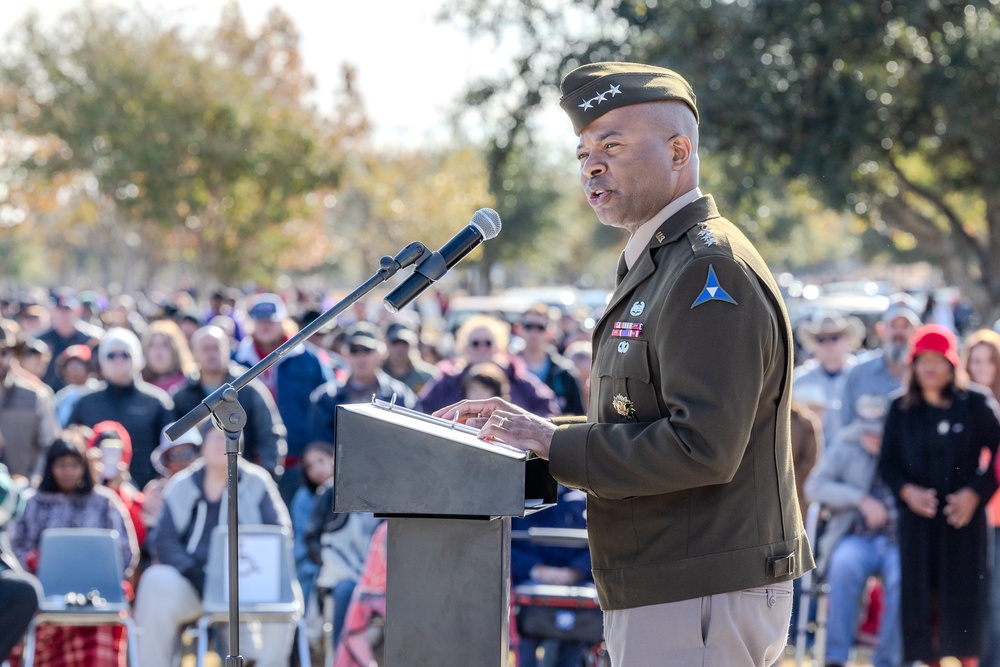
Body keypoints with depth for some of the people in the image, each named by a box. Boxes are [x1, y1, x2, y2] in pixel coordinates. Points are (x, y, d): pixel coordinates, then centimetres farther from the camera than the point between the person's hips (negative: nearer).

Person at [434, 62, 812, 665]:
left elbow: (702, 447, -24)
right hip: (657, 595, 10)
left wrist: (554, 445, -17)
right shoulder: (657, 265, 20)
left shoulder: (712, 270, -16)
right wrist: (529, 427, 10)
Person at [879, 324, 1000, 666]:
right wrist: (907, 491, -8)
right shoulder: (901, 409, 7)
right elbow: (887, 462, 10)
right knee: (922, 596, 2)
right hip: (917, 517, 2)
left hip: (963, 516, -2)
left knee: (964, 596, -2)